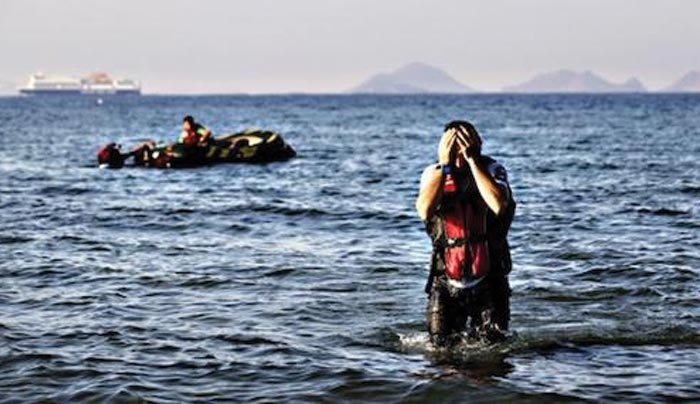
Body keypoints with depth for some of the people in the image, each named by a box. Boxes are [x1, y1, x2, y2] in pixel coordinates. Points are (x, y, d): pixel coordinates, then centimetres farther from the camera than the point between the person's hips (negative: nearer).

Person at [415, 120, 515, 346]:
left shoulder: (492, 171, -7)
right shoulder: (434, 173, -3)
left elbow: (498, 205, -29)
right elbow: (424, 211, -23)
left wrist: (472, 161, -26)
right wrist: (444, 165, -23)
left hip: (488, 280, -1)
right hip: (446, 281, 1)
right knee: (441, 348, 3)